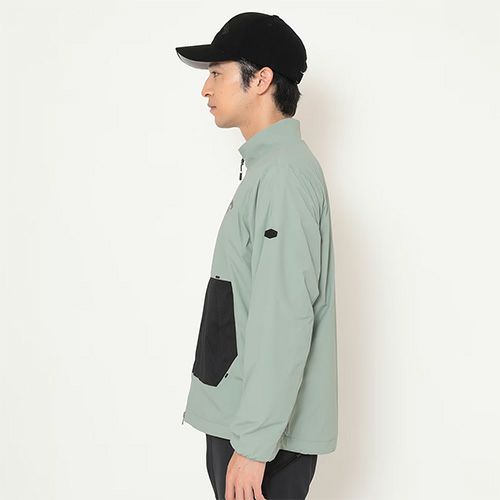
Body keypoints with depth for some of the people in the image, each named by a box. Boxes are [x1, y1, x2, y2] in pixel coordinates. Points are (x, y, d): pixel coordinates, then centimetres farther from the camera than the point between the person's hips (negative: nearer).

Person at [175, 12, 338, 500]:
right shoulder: (266, 166, 13)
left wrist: (254, 443, -20)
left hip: (267, 429, -9)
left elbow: (285, 319, -23)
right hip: (240, 415, 9)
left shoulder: (284, 172, -17)